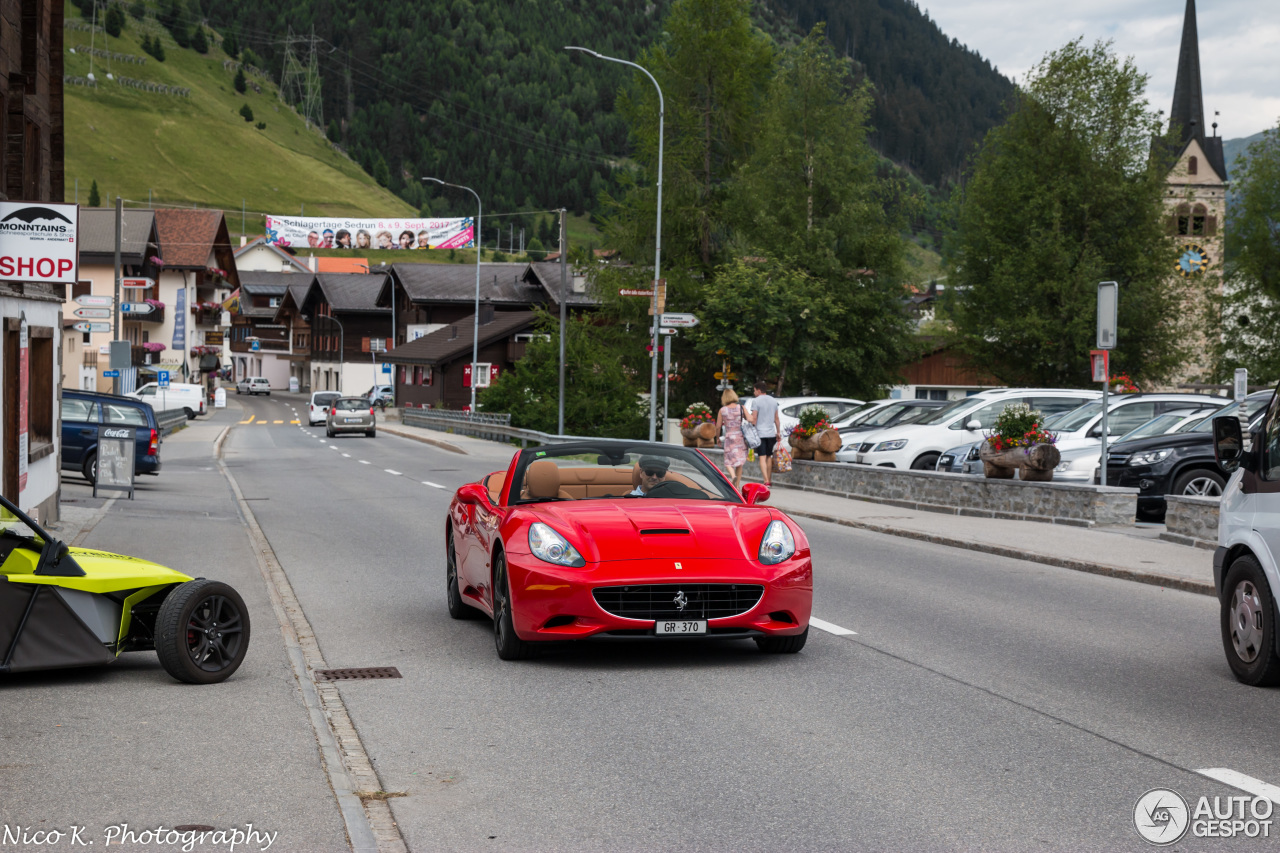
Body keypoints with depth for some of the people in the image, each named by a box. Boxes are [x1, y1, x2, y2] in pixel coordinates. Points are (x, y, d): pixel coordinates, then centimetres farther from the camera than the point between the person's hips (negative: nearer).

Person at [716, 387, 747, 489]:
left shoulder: (722, 410, -2)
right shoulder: (741, 407, 0)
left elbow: (718, 427, 3)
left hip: (729, 437, -2)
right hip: (741, 436, 2)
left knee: (729, 462, 5)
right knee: (740, 462, 14)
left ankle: (733, 476, -25)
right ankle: (738, 485, 17)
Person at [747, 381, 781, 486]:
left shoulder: (756, 401, -7)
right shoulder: (774, 401, 10)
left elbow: (753, 419, -11)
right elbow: (776, 418, 13)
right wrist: (778, 432, 18)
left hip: (760, 433, -5)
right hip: (771, 433, 5)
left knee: (762, 458, -6)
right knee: (769, 457, 13)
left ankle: (766, 481, -15)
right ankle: (769, 480, 17)